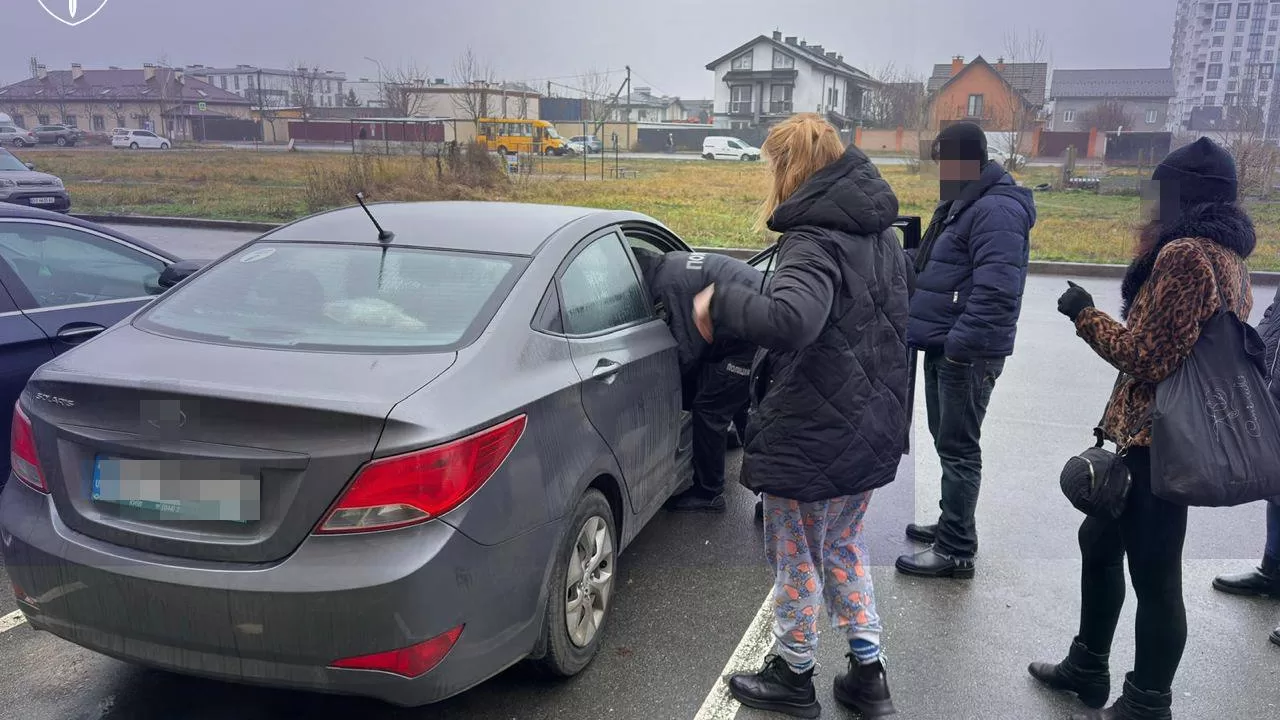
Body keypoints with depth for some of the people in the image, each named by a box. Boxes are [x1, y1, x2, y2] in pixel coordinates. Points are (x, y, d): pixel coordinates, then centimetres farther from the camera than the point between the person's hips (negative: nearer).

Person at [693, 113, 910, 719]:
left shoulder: (816, 240, -21)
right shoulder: (879, 234, 9)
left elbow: (791, 318, -39)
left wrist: (719, 302, -27)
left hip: (812, 436, -9)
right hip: (870, 427, 9)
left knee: (797, 559, 10)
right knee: (843, 548, 23)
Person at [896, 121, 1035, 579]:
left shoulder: (996, 210, -18)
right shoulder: (962, 204, 17)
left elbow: (995, 289, -27)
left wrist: (961, 344, -27)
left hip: (966, 353, -10)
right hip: (945, 347, 10)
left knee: (958, 448, -4)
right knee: (946, 440, 18)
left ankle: (956, 551, 4)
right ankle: (951, 525, 32)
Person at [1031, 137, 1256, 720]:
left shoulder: (1182, 254, -17)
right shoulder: (1228, 255, 13)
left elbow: (1146, 358, -18)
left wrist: (1085, 315, -5)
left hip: (1158, 438, -10)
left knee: (1153, 574, 1)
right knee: (1099, 538, 21)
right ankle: (1086, 668, 35)